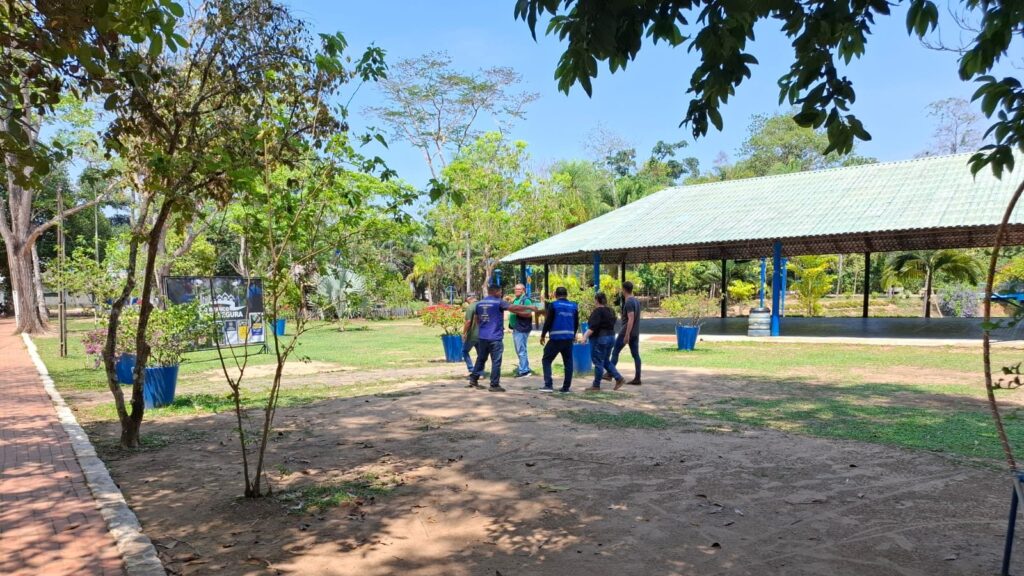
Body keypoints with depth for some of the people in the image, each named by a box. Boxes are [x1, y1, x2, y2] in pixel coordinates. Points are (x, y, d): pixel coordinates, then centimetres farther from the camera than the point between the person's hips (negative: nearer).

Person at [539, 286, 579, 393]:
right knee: (568, 362, 11)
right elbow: (576, 323, 15)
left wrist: (543, 335, 4)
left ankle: (548, 384, -4)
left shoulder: (553, 305, -4)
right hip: (569, 338, 4)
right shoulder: (574, 306, 9)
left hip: (556, 338, -4)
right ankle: (566, 387, 10)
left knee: (546, 360, 5)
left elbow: (548, 322, -6)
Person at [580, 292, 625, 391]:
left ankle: (596, 386, 4)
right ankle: (619, 378, 10)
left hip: (600, 338, -9)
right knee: (606, 361, 19)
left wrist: (585, 336, -25)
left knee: (598, 362, -2)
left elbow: (593, 327, -23)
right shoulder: (610, 311, 12)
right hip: (611, 337, 9)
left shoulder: (597, 311, -14)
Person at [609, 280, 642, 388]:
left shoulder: (628, 302, -15)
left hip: (627, 332, -8)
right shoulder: (637, 301, 12)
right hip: (635, 332, 8)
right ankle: (637, 379, 5)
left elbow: (631, 319, -22)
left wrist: (627, 335, -24)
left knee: (615, 352, 2)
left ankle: (610, 374, 6)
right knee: (635, 354, 6)